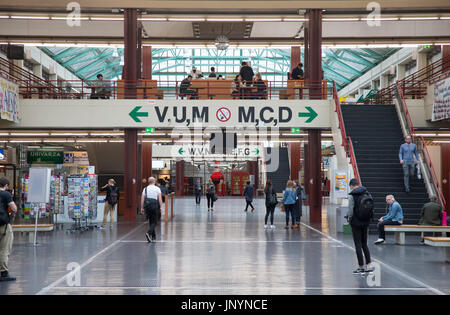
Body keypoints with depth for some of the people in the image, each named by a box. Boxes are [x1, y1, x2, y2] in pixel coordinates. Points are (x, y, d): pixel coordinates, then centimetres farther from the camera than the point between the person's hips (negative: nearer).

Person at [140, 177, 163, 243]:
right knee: (154, 222, 2)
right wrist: (161, 207, -3)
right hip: (154, 206, -3)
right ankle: (149, 233, -22)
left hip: (147, 206, 3)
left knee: (150, 221, 16)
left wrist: (142, 208, 8)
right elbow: (160, 198, -6)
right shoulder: (157, 189, 2)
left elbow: (142, 199, 4)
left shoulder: (145, 189, 9)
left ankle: (153, 236, 21)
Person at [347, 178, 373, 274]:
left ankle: (361, 267, 7)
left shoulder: (352, 195, -14)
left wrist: (349, 220, 1)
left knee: (358, 245, 3)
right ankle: (368, 264, 9)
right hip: (366, 223, 5)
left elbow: (351, 211, -16)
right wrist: (368, 219, 14)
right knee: (364, 244, 16)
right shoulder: (367, 193, 2)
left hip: (356, 223, -5)